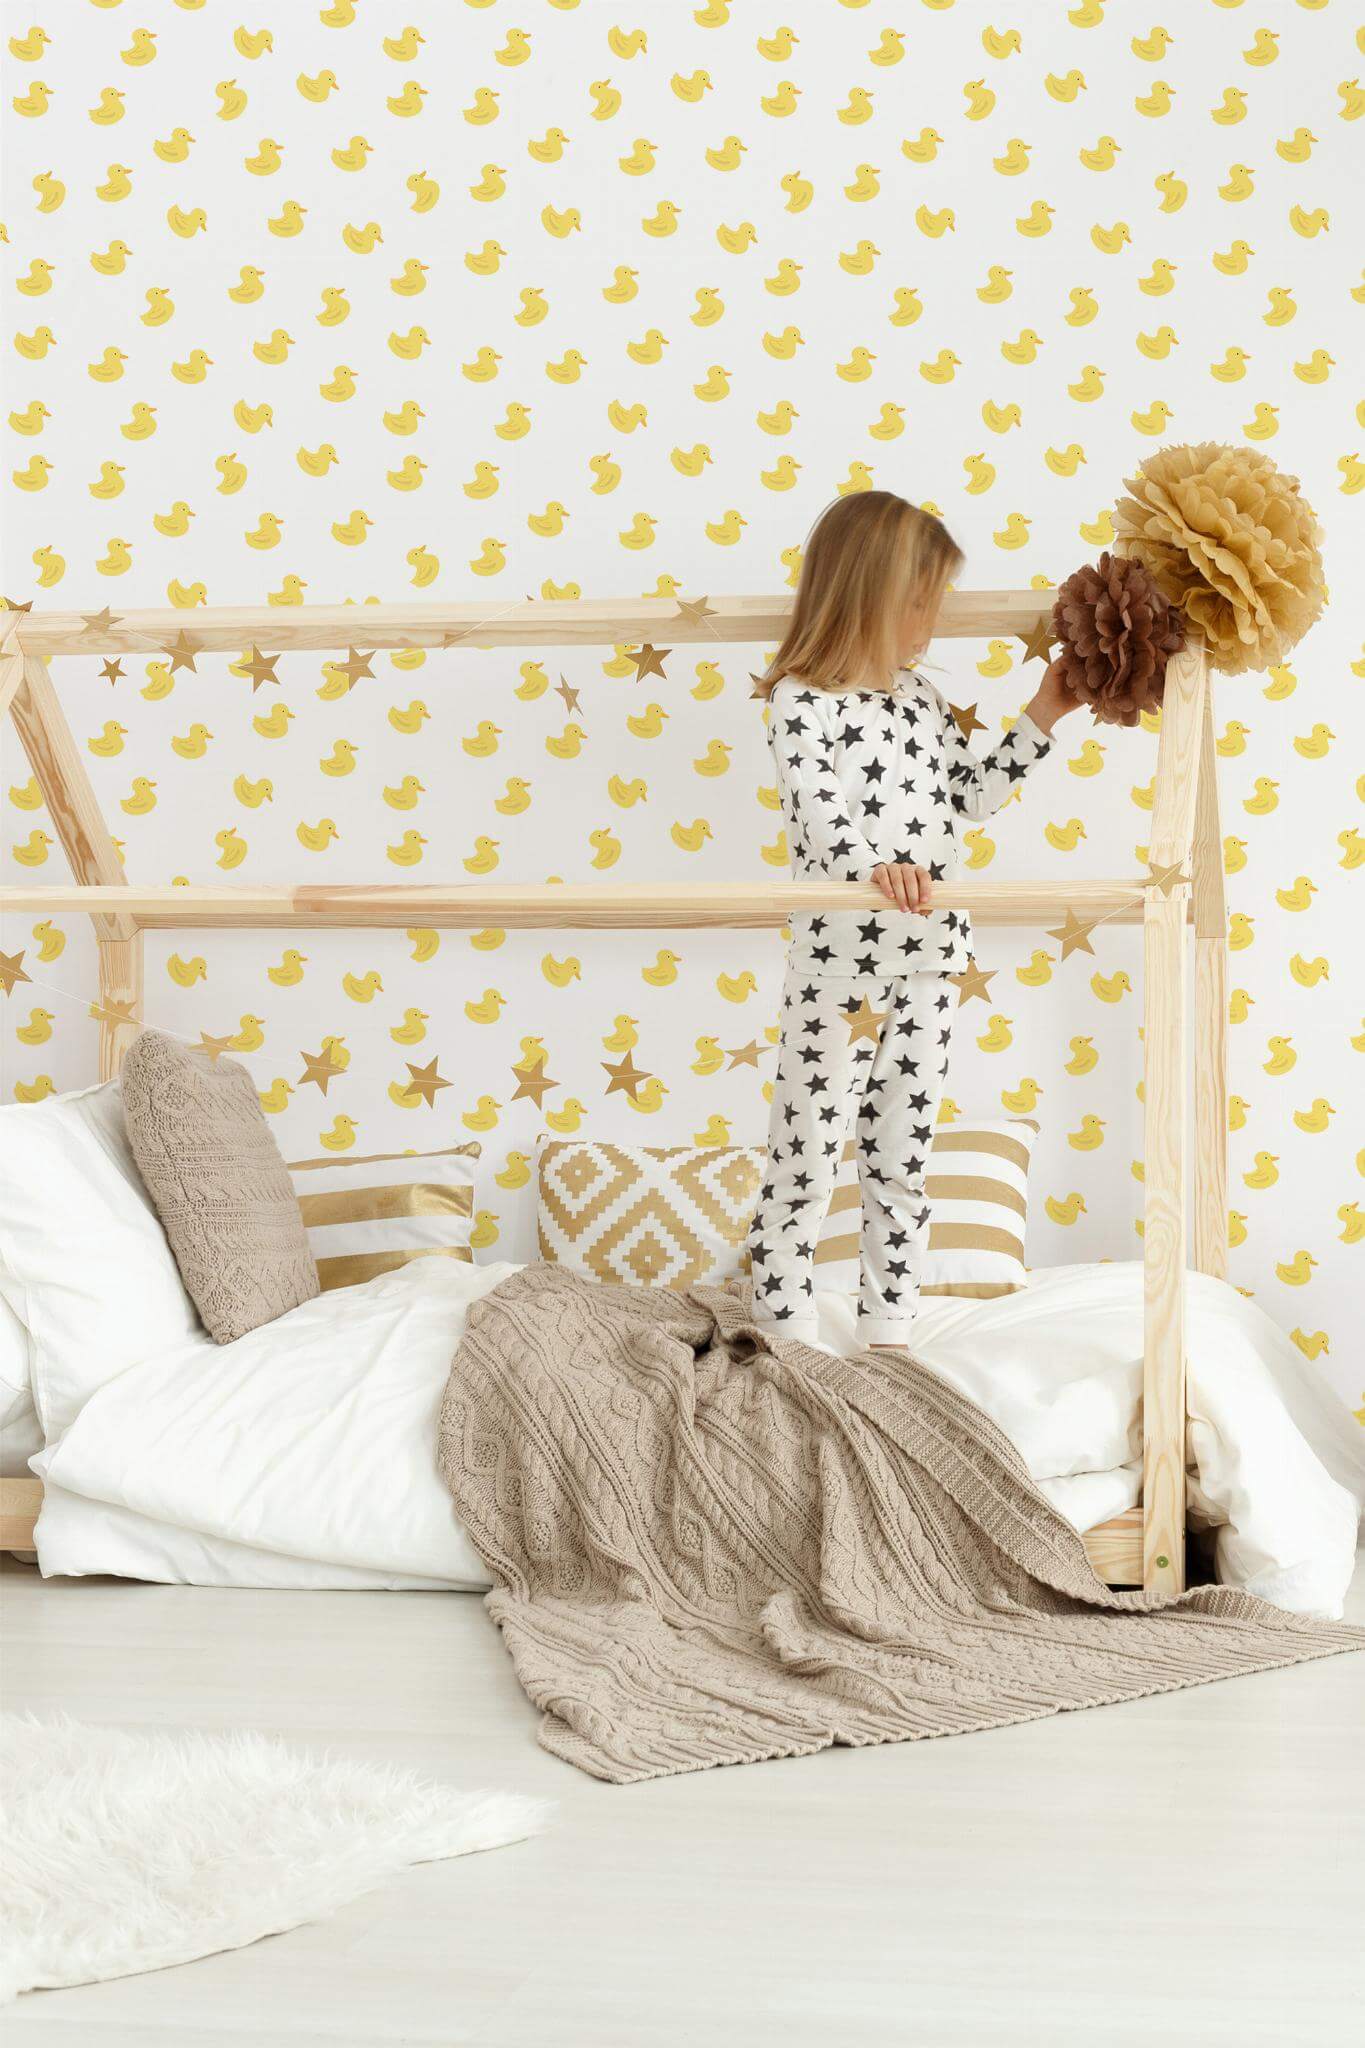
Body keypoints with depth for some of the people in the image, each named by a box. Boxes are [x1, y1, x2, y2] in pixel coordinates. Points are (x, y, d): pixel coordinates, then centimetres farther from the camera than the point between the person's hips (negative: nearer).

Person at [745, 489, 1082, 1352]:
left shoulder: (919, 695, 11)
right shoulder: (802, 701, -11)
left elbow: (970, 795, 18)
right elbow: (821, 816, -24)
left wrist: (1040, 720, 13)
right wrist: (877, 866, -42)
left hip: (927, 961, 7)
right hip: (837, 965, -7)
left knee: (903, 1163, 12)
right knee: (805, 1163, 0)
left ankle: (890, 1337, 19)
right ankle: (788, 1342, 8)